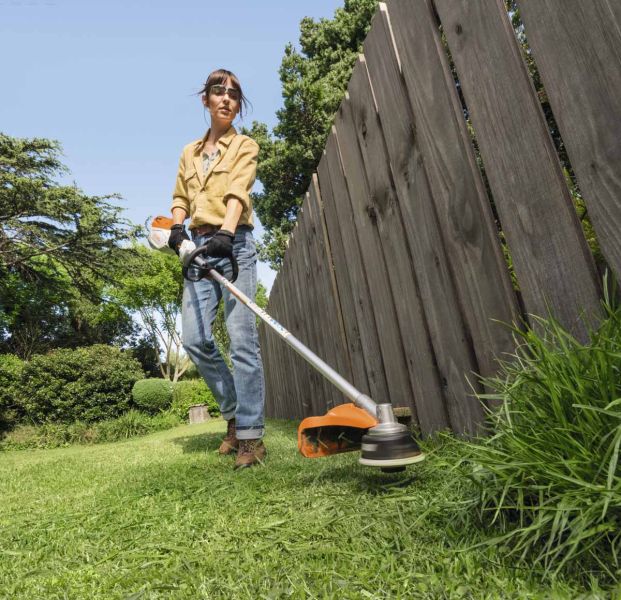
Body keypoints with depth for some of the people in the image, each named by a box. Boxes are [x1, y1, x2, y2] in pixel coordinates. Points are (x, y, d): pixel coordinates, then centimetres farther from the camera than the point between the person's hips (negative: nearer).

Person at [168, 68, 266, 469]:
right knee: (195, 338, -4)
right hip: (198, 247, 5)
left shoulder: (245, 146, 10)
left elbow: (238, 192, -9)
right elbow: (180, 198, 21)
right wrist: (177, 226, -2)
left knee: (242, 339, -11)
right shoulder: (189, 153, 25)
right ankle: (235, 412, 15)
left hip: (234, 244, -5)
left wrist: (226, 231, -27)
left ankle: (251, 434, -5)